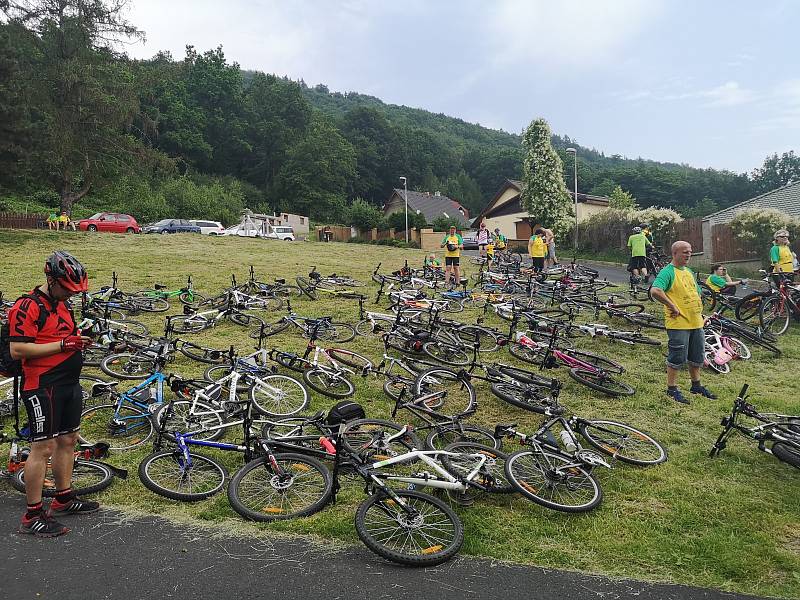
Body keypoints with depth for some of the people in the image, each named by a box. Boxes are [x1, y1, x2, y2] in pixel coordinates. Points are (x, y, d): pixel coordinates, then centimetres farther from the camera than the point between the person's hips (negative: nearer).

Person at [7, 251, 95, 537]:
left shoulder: (62, 304, 14)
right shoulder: (27, 306, -14)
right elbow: (17, 350, -20)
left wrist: (78, 341, 6)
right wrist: (62, 344, -23)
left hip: (69, 384, 9)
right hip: (42, 387, -9)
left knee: (67, 441, 15)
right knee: (43, 448, -4)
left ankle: (64, 498, 29)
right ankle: (32, 516, 6)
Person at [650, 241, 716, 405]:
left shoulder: (689, 272, 16)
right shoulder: (668, 272, -13)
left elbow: (696, 293, 29)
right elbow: (655, 291, -30)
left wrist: (699, 309, 15)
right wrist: (672, 306, -24)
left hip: (696, 322, 9)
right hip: (678, 323, -8)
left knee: (697, 356, 17)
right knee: (677, 357, -2)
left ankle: (696, 385, 33)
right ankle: (672, 389, 10)